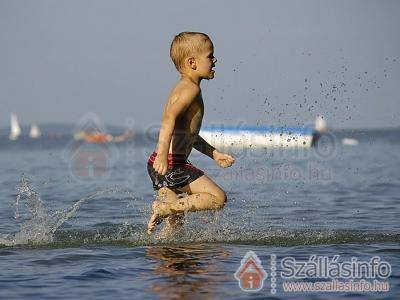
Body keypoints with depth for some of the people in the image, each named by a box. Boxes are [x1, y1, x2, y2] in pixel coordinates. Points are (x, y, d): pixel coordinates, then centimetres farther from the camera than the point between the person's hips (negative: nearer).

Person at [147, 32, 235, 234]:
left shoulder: (182, 89, 22)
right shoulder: (191, 88, -10)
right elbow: (169, 117, -26)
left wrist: (214, 154, 32)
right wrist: (163, 154, -36)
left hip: (159, 165, 10)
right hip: (170, 164, -10)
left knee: (175, 224, 14)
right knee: (218, 198, -9)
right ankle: (163, 208, -16)